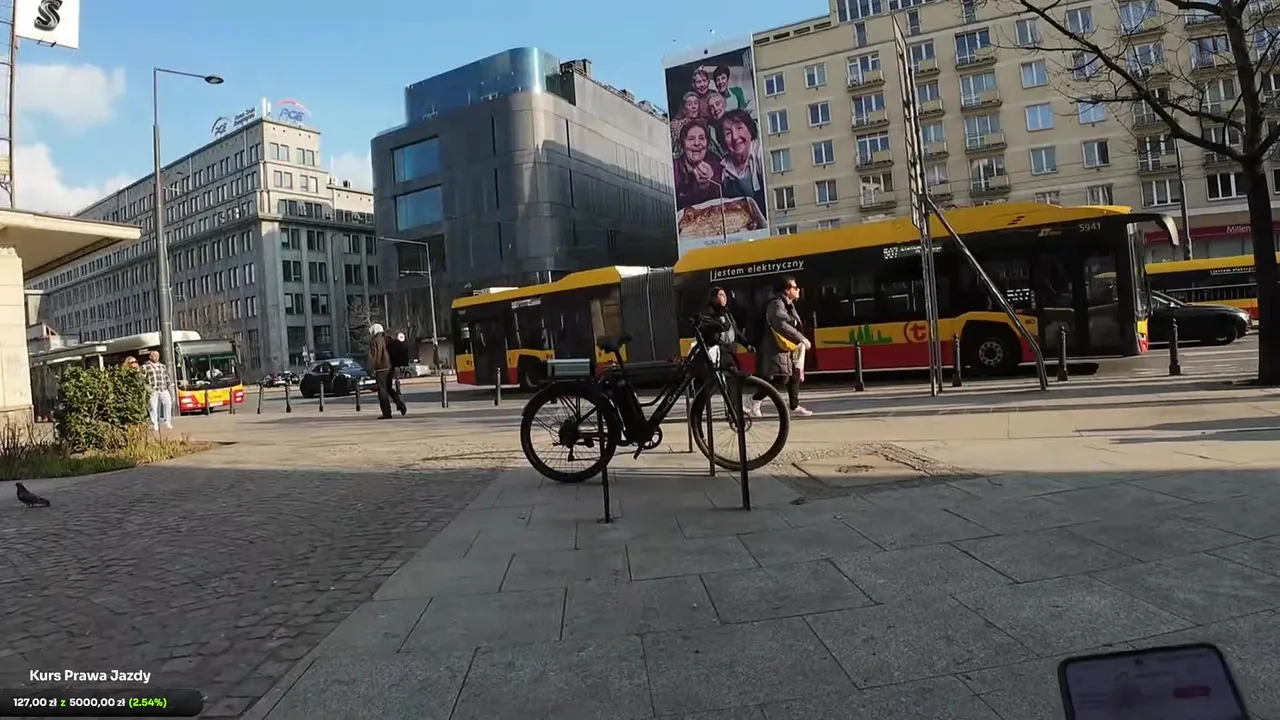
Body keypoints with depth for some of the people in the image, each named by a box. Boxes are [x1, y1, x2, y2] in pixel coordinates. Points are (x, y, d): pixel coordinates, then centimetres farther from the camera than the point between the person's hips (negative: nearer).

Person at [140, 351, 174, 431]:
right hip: (152, 391, -3)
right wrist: (147, 388, -11)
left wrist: (170, 386, 16)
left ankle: (167, 422, -8)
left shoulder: (162, 366, 19)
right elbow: (142, 379, -1)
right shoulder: (145, 366, 3)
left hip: (163, 389, 3)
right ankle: (155, 426, 1)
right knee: (154, 408, -5)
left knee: (168, 402, -16)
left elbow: (167, 378, 23)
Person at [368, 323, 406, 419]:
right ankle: (401, 404, 0)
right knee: (390, 388, 18)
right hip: (391, 367, 7)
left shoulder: (374, 341, -8)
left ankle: (386, 413, -2)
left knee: (382, 390, -2)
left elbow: (373, 356, -13)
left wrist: (373, 368, -7)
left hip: (381, 368, -7)